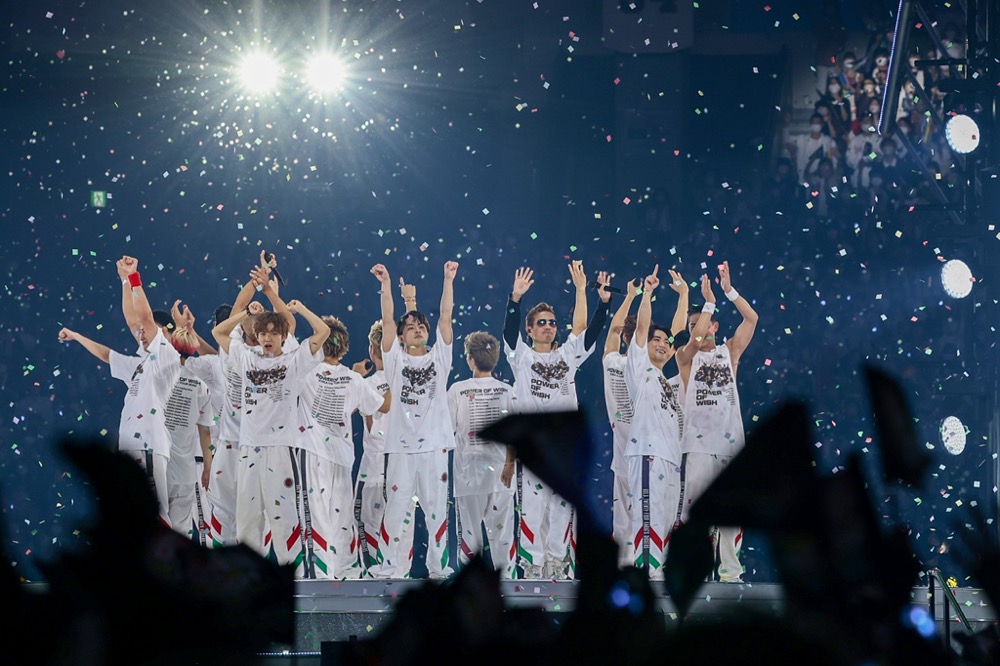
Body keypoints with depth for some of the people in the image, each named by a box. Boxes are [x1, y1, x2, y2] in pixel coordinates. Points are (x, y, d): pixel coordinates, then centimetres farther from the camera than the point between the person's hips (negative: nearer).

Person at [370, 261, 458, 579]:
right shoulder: (396, 359, 6)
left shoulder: (439, 357, 9)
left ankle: (439, 566, 9)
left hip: (435, 443, 1)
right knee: (397, 506, 0)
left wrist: (449, 279, -3)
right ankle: (392, 567, 4)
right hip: (401, 444, -1)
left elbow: (446, 317, 3)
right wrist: (386, 283, -10)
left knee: (436, 506, 4)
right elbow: (387, 321, -2)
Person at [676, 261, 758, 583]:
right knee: (695, 504, -9)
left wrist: (728, 290, -3)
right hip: (699, 441, -3)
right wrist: (709, 301, -13)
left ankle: (730, 569, 6)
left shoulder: (730, 351, 14)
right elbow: (696, 340, -15)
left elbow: (751, 318, 4)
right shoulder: (685, 355, 7)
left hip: (730, 438, 3)